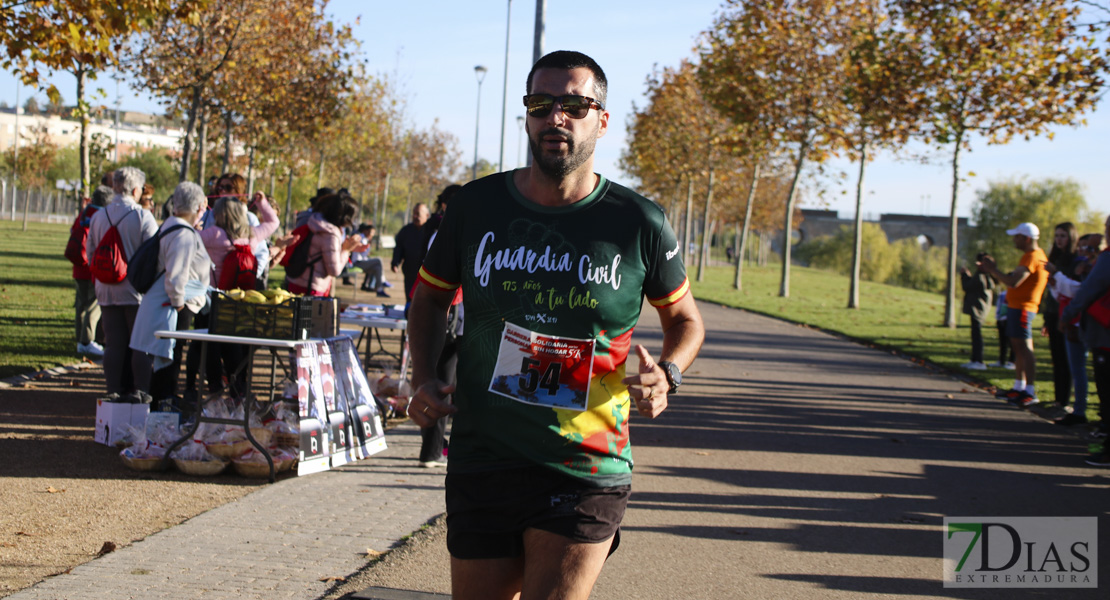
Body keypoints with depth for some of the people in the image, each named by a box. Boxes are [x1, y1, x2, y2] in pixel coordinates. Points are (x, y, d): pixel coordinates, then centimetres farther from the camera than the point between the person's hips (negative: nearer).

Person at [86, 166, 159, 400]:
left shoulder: (98, 217, 4)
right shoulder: (143, 217, -12)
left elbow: (90, 252, 11)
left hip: (107, 291, 4)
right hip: (137, 291, -4)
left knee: (114, 344, 8)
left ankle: (114, 390, 8)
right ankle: (135, 391, 8)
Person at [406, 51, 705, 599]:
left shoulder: (637, 224, -3)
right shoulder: (476, 205, 2)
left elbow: (685, 319, 13)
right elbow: (430, 298, 18)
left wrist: (666, 375, -8)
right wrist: (423, 381, 2)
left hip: (585, 477, -2)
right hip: (482, 466, 2)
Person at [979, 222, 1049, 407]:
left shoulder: (1033, 257, -17)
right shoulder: (1030, 256, 18)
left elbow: (1013, 282, -24)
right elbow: (1013, 278, 22)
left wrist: (993, 269, -14)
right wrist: (991, 269, 16)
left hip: (1022, 307, -11)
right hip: (1016, 306, 11)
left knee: (1024, 349, -12)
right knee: (1018, 348, 15)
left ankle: (1030, 393, -15)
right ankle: (1019, 388, 22)